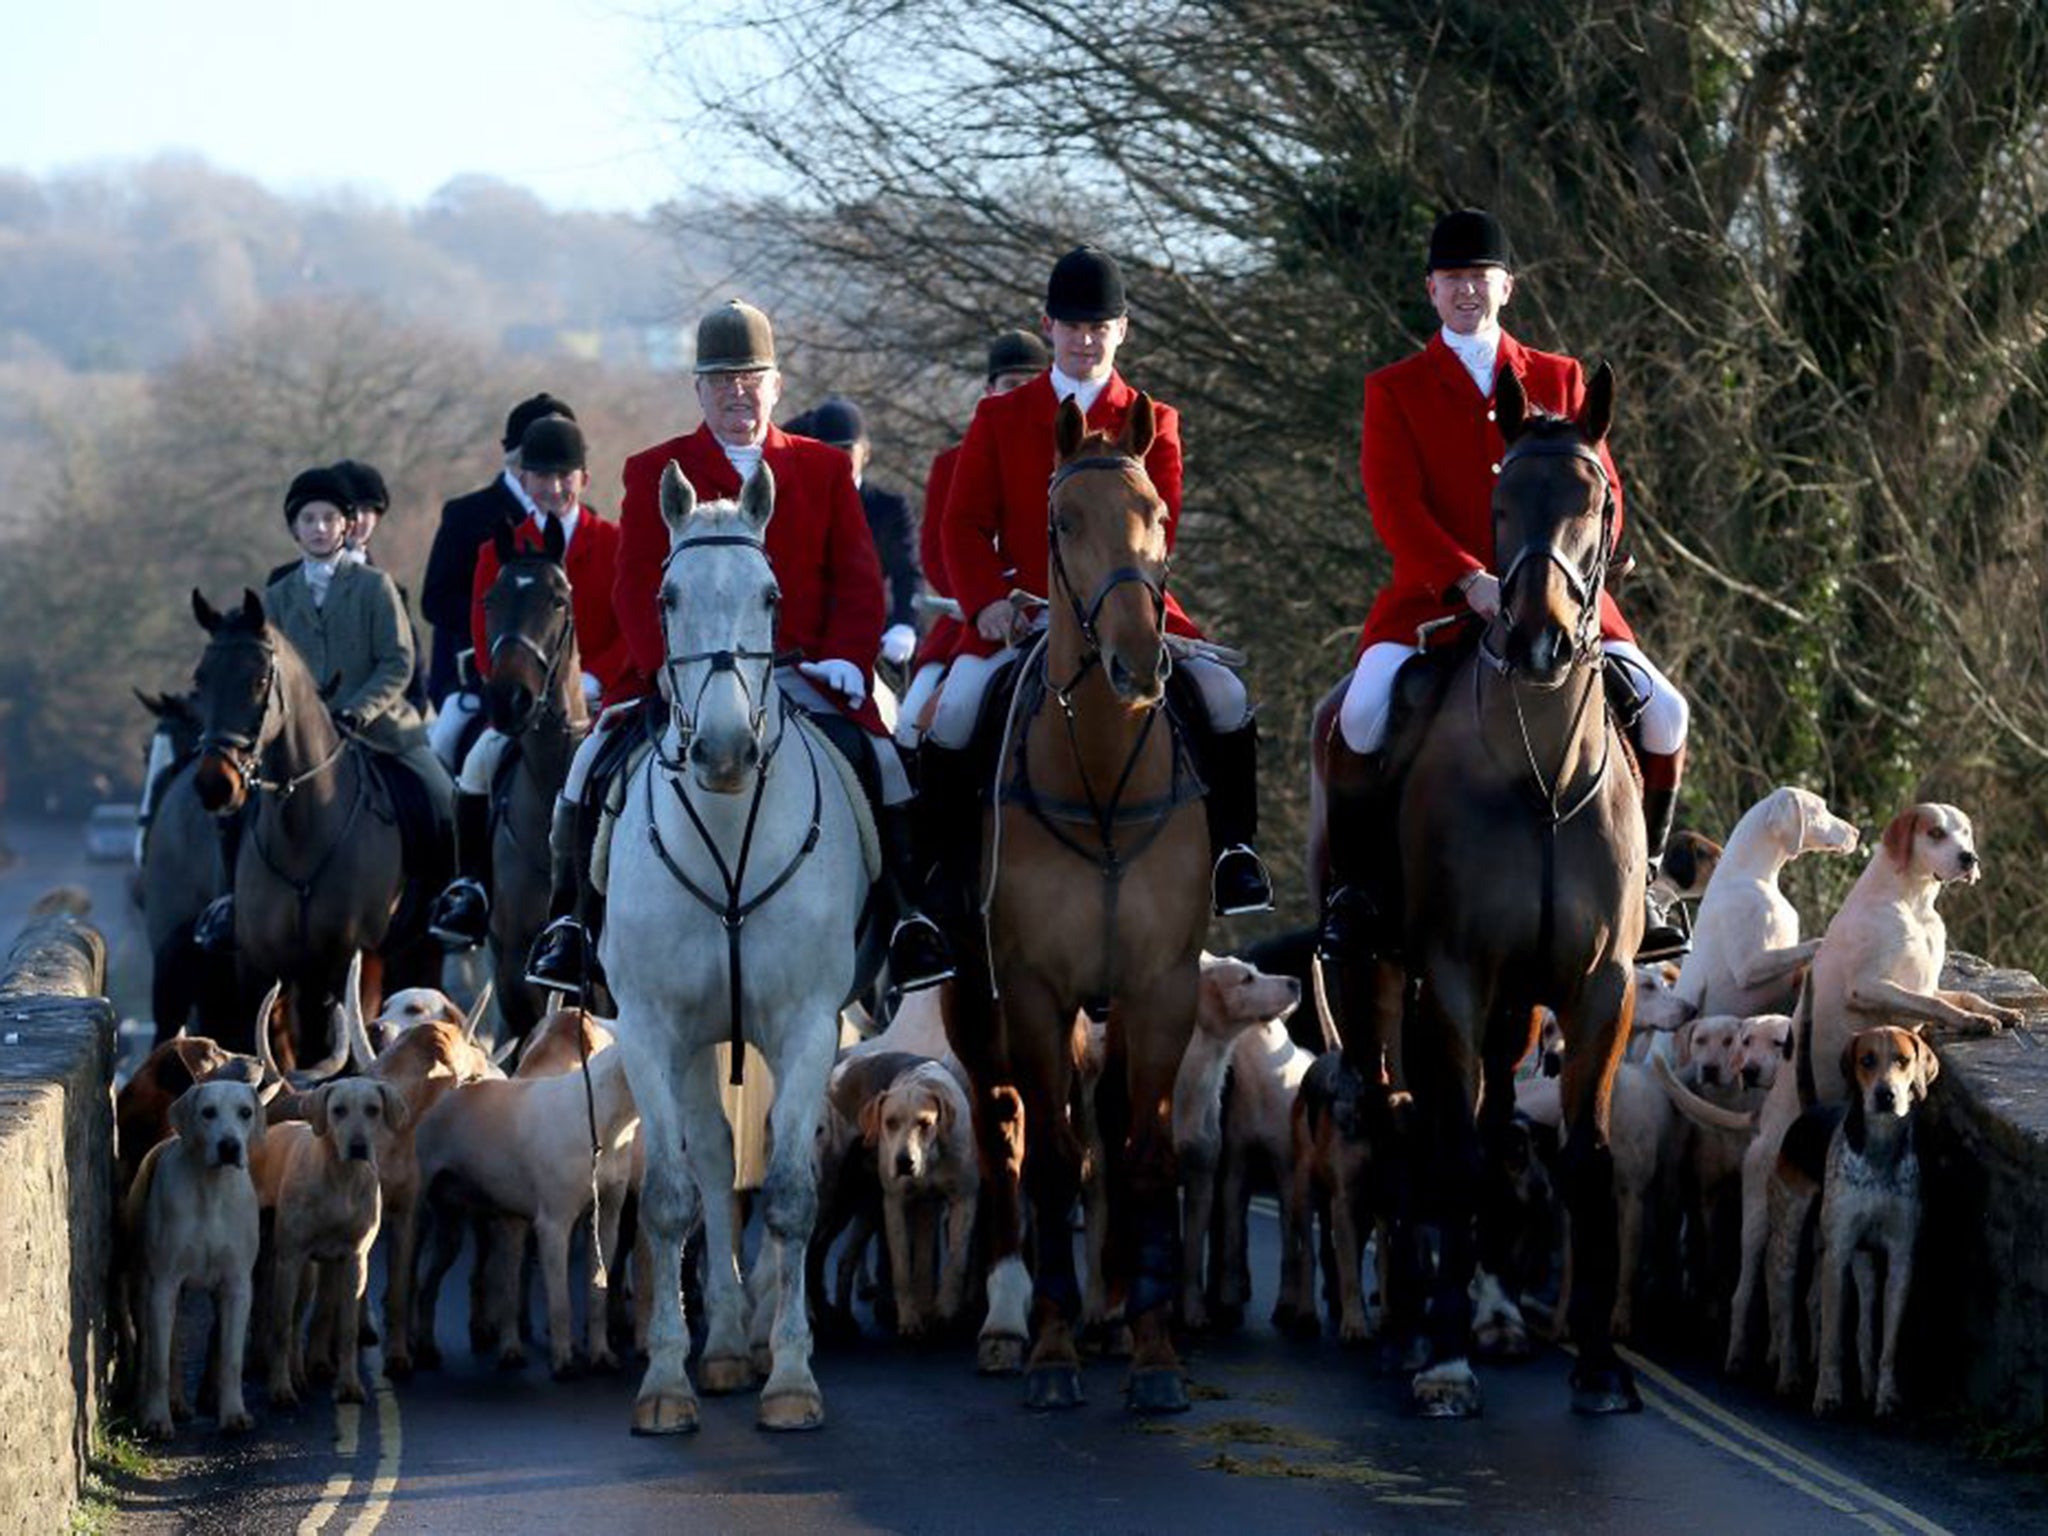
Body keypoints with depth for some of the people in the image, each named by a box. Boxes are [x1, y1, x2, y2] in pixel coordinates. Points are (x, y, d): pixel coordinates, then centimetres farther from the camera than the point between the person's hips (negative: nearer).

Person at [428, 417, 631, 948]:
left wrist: (589, 680, -16)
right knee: (478, 765, -24)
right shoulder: (500, 551, 11)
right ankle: (471, 888, -16)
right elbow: (485, 635, 6)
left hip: (597, 697, -2)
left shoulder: (615, 544, 6)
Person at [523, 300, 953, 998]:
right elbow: (636, 586, 2)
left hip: (800, 673, 1)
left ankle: (909, 919, -12)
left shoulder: (825, 469, 15)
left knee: (879, 761, -21)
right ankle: (571, 921, -7)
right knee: (596, 767, -19)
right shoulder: (654, 473, 11)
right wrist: (667, 667, -14)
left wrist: (848, 659, -8)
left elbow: (858, 580, 10)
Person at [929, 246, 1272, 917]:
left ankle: (1232, 848, -2)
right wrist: (988, 602, -12)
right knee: (950, 720, -22)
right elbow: (965, 523, 6)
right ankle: (948, 876, -7)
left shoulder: (1153, 424, 10)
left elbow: (1154, 531, 2)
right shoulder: (999, 418, 11)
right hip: (1020, 614, 0)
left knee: (1226, 696, -18)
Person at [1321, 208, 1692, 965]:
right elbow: (1394, 507, -3)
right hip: (1433, 596, -2)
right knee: (1364, 714, -28)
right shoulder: (1393, 390, 9)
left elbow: (1602, 497, 10)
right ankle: (1360, 889, -11)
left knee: (1663, 712, -17)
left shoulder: (1561, 380, 15)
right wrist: (1469, 580, -19)